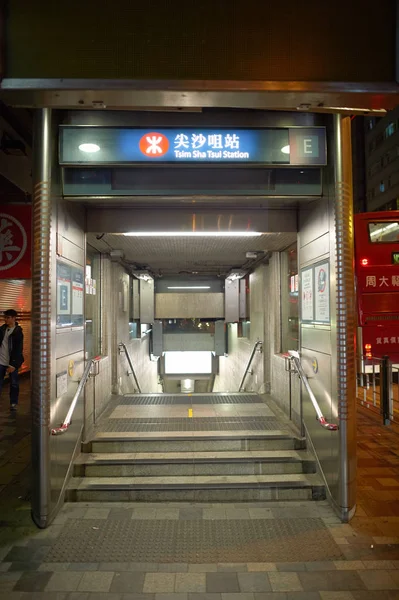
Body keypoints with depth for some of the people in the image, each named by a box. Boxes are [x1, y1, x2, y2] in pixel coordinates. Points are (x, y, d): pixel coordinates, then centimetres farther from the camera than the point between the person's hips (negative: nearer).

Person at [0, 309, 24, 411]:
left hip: (12, 362, -4)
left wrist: (13, 364, -16)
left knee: (14, 383, 8)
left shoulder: (18, 332, -9)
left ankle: (13, 403, 21)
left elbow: (18, 350, -11)